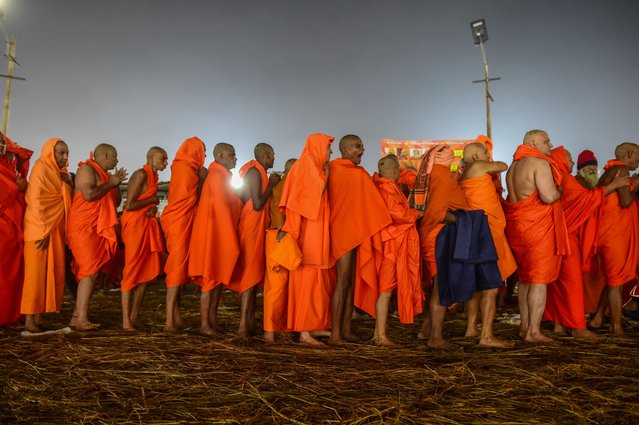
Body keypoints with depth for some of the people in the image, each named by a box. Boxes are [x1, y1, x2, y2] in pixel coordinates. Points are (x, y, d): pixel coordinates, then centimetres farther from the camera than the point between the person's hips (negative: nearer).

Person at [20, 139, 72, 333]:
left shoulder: (62, 173, 14)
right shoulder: (41, 169, -9)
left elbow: (67, 201, 17)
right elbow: (36, 202, -15)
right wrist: (43, 231, -18)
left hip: (56, 230, 8)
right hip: (40, 230, -8)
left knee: (55, 273, 7)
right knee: (36, 274, -6)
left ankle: (48, 311, 13)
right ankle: (30, 319, -2)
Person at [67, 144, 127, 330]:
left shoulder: (104, 175, 20)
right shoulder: (87, 169, -7)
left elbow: (115, 202, 20)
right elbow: (88, 194, -22)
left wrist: (116, 183, 7)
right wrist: (110, 183, -11)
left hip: (97, 229, 9)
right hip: (83, 228, -9)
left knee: (88, 272, 6)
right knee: (90, 272, -14)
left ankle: (77, 316, 10)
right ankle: (81, 319, -13)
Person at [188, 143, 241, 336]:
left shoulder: (222, 176, 18)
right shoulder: (217, 175, -12)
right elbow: (222, 207, -17)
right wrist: (231, 239, -16)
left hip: (221, 234, 9)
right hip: (214, 233, -9)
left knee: (219, 276, 10)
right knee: (211, 277, -6)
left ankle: (212, 319, 15)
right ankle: (204, 323, -1)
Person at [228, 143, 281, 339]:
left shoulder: (255, 171, 17)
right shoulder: (255, 171, -12)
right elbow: (258, 204, -20)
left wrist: (270, 183, 19)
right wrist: (271, 184, -10)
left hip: (254, 226, 10)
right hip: (252, 226, -10)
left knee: (254, 272, 12)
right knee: (251, 273, -12)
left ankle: (250, 319, 18)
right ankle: (243, 324, -14)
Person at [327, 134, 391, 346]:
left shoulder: (360, 174, 19)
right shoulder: (335, 169, -3)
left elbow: (369, 201, 18)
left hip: (359, 232, 8)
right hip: (342, 231, -8)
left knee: (354, 281, 7)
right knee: (343, 281, -11)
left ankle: (346, 330, 12)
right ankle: (335, 334, -9)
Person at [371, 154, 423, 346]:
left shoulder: (381, 185, 15)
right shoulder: (387, 187, -14)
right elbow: (395, 211, -22)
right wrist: (417, 214, -7)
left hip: (392, 244, 10)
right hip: (391, 244, -10)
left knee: (384, 289, 12)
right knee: (386, 289, -6)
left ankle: (378, 334, 18)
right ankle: (381, 335, -1)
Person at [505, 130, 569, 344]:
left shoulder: (513, 167, 17)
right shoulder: (540, 163, -11)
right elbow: (549, 196, -21)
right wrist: (559, 190, 0)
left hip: (517, 225, 9)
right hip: (537, 226, -8)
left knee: (525, 278, 14)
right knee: (540, 279, -5)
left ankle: (525, 327, 19)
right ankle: (534, 332, -4)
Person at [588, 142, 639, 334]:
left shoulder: (608, 172, 18)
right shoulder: (621, 169, -10)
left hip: (607, 230, 9)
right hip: (615, 231, -9)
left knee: (612, 278, 16)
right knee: (616, 280, -3)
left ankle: (598, 318, 17)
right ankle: (616, 326, 3)